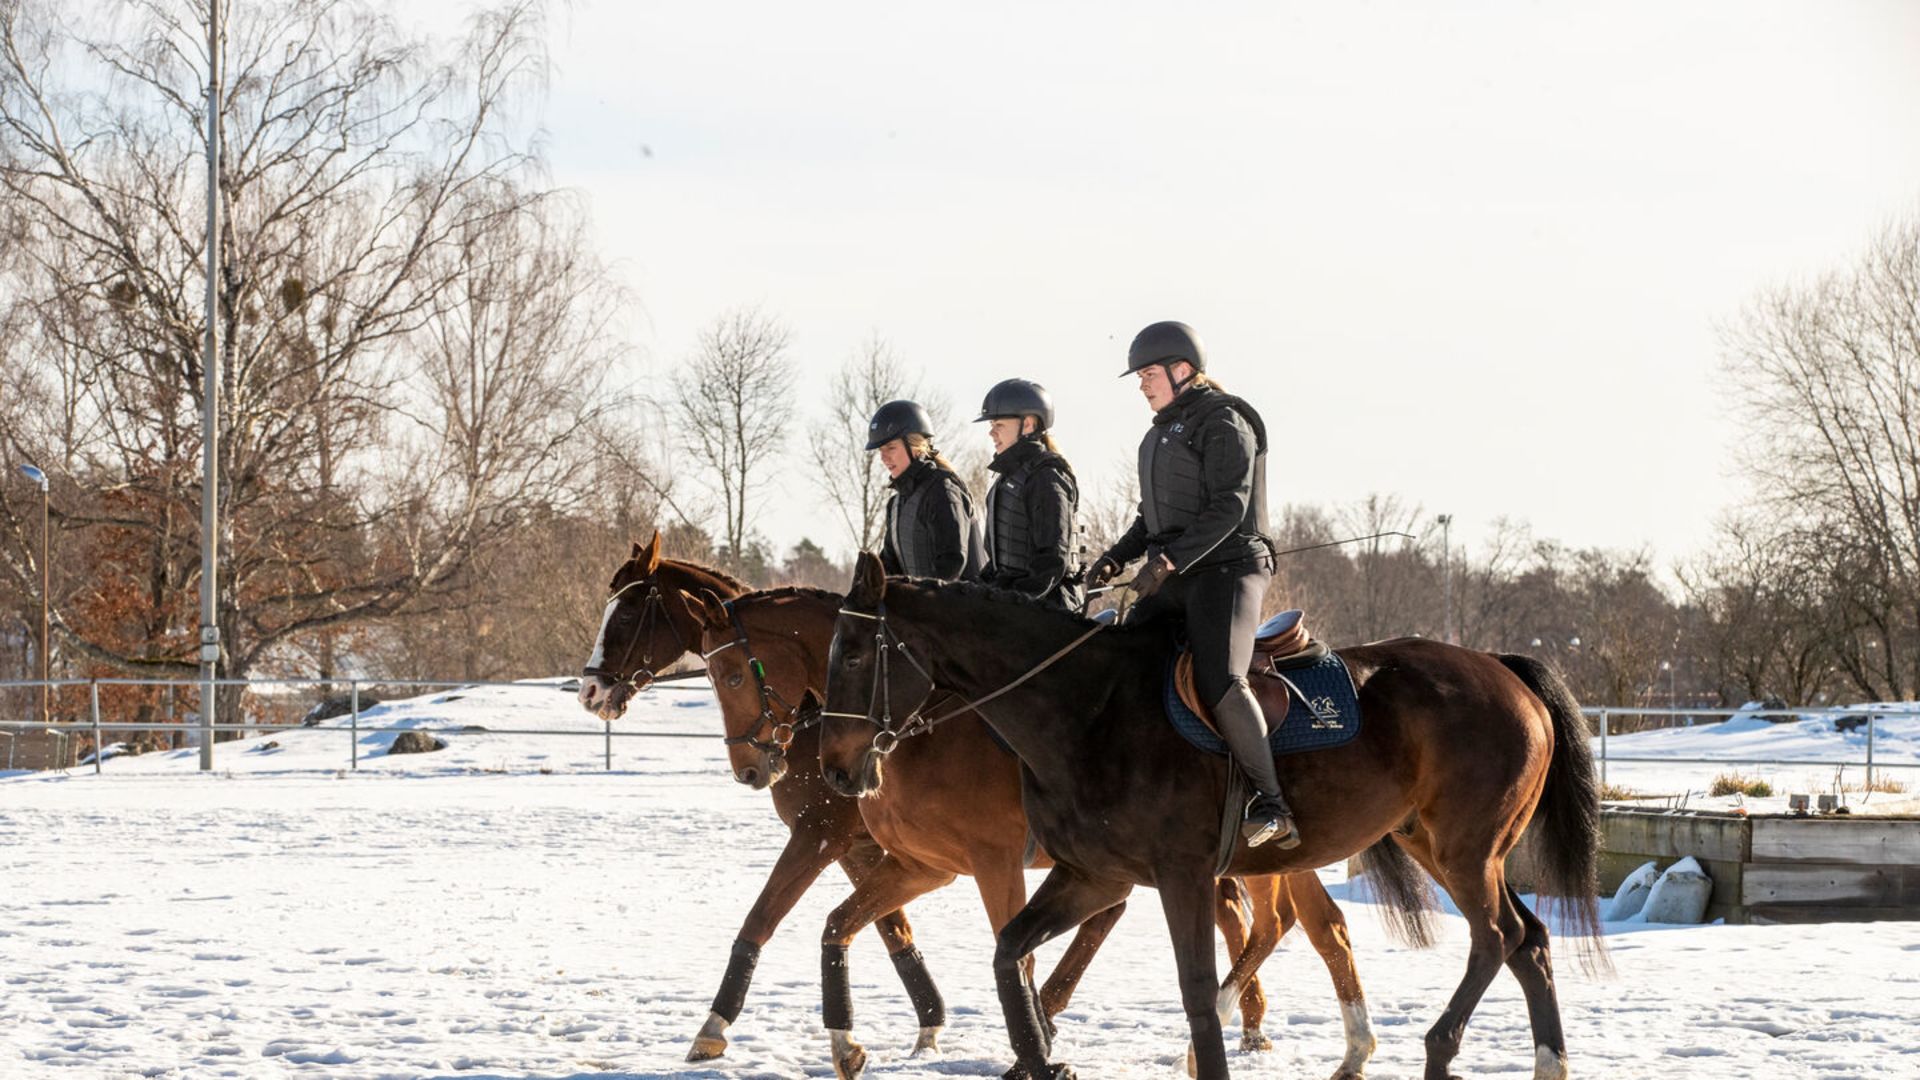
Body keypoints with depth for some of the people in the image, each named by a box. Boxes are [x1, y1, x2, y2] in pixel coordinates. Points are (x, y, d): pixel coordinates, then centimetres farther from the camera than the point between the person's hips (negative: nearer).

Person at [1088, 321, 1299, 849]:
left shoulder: (1223, 423, -8)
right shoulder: (1161, 433, 20)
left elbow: (1227, 508, -18)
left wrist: (1170, 560, -25)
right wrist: (1118, 555, 10)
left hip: (1227, 569, -10)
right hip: (1172, 580, 10)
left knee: (1220, 681, -27)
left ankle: (1271, 806, -26)